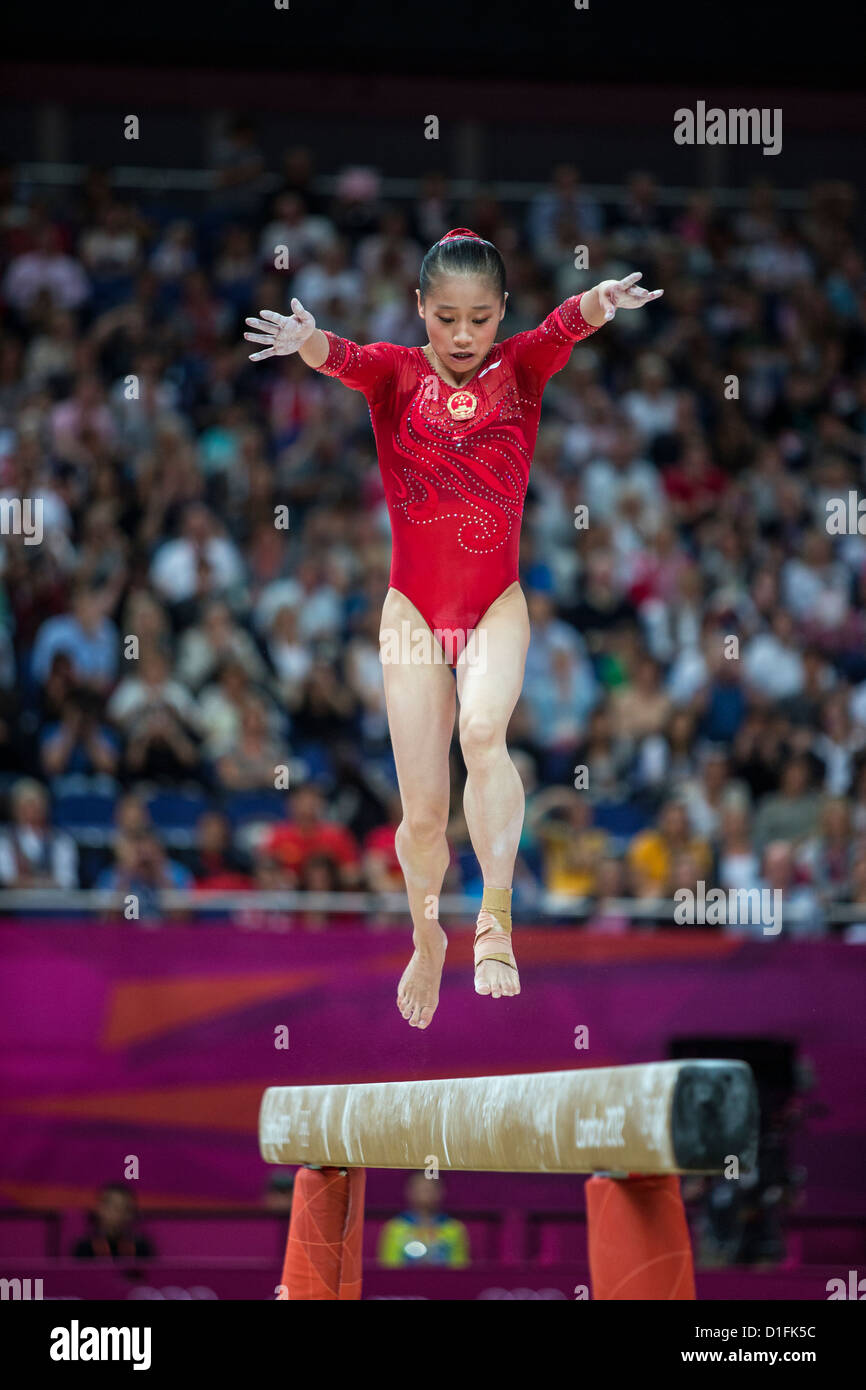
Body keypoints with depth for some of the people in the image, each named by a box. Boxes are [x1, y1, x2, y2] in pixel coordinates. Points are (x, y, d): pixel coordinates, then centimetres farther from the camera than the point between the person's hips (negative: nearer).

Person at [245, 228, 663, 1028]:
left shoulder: (520, 368, 0)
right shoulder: (397, 374, -1)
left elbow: (565, 326, -22)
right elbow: (345, 358, -24)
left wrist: (601, 303, -46)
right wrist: (307, 341, -48)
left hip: (496, 604, -1)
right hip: (415, 606, 1)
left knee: (484, 730, -31)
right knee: (422, 810, 5)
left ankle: (496, 916, -28)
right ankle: (427, 941, 31)